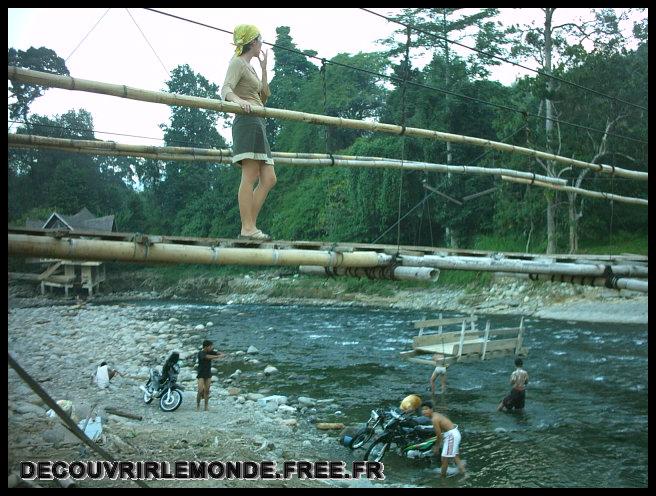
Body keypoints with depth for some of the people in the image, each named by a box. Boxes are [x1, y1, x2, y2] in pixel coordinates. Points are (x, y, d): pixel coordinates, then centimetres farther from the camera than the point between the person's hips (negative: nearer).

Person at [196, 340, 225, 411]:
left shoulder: (211, 352, 0)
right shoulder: (201, 353, -16)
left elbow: (222, 354, -4)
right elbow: (208, 357, -34)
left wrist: (222, 355, -27)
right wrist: (218, 356, -33)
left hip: (208, 374, 5)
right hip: (201, 374, -4)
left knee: (207, 390, 6)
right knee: (200, 390, -9)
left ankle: (206, 405, 13)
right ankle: (197, 405, 6)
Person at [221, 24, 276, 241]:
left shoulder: (249, 67, 27)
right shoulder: (237, 63, 0)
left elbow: (264, 97, 29)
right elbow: (225, 90, -15)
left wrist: (264, 67, 25)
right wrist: (238, 100, -37)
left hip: (258, 125, 10)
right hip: (248, 122, -10)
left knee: (268, 179, 4)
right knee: (250, 176, -14)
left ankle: (250, 226, 2)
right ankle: (247, 228, -16)